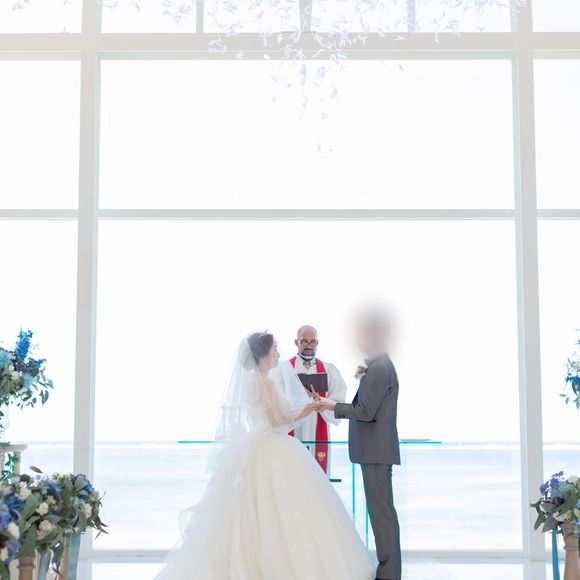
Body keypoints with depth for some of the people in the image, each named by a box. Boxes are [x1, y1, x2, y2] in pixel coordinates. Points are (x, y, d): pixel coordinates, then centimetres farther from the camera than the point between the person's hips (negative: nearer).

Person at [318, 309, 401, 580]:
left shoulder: (380, 368, -17)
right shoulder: (377, 365, 14)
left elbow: (366, 412, -19)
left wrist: (335, 406, -8)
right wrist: (334, 408, 12)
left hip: (377, 451, -10)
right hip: (375, 450, 10)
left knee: (381, 511, -4)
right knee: (381, 510, 13)